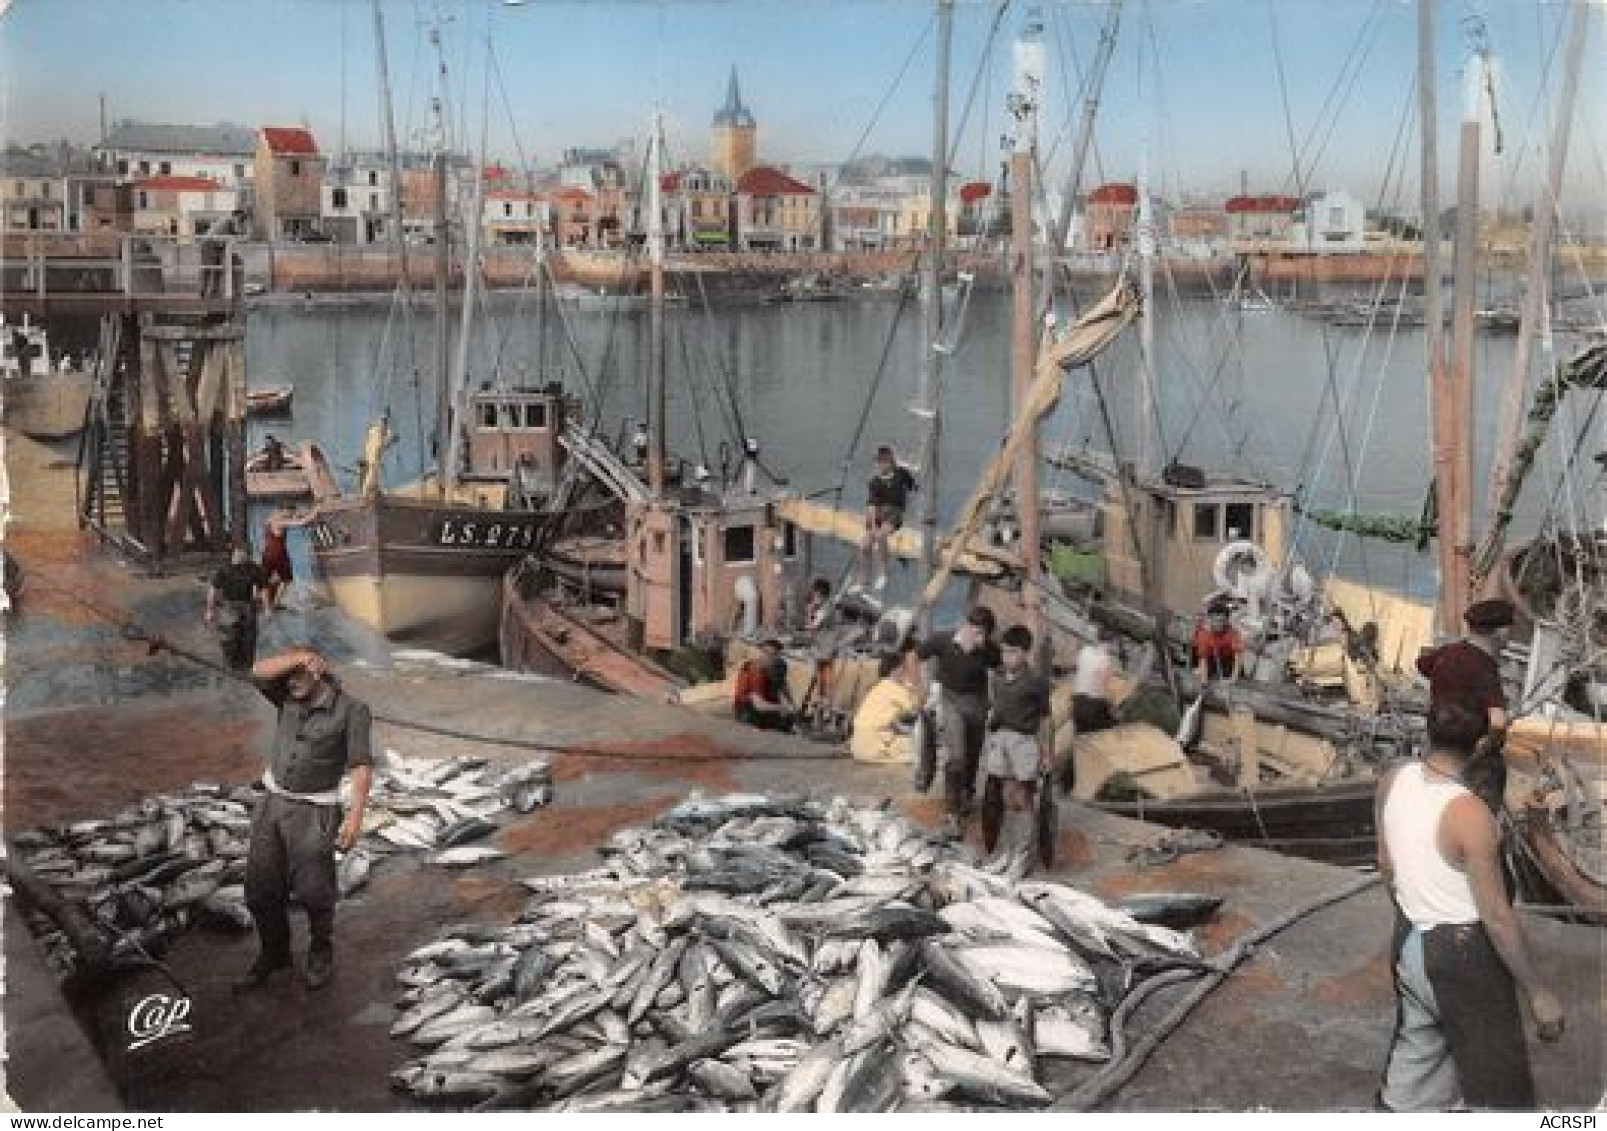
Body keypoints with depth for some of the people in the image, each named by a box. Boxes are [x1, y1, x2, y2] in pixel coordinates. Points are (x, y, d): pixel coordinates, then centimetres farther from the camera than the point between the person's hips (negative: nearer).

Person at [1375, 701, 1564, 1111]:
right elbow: (1497, 917, -22)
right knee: (1497, 1084, 10)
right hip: (1462, 953, -7)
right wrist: (1538, 993, -11)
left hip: (1410, 939, 7)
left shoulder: (1393, 780, -8)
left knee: (1417, 1047, 24)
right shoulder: (1469, 815, -28)